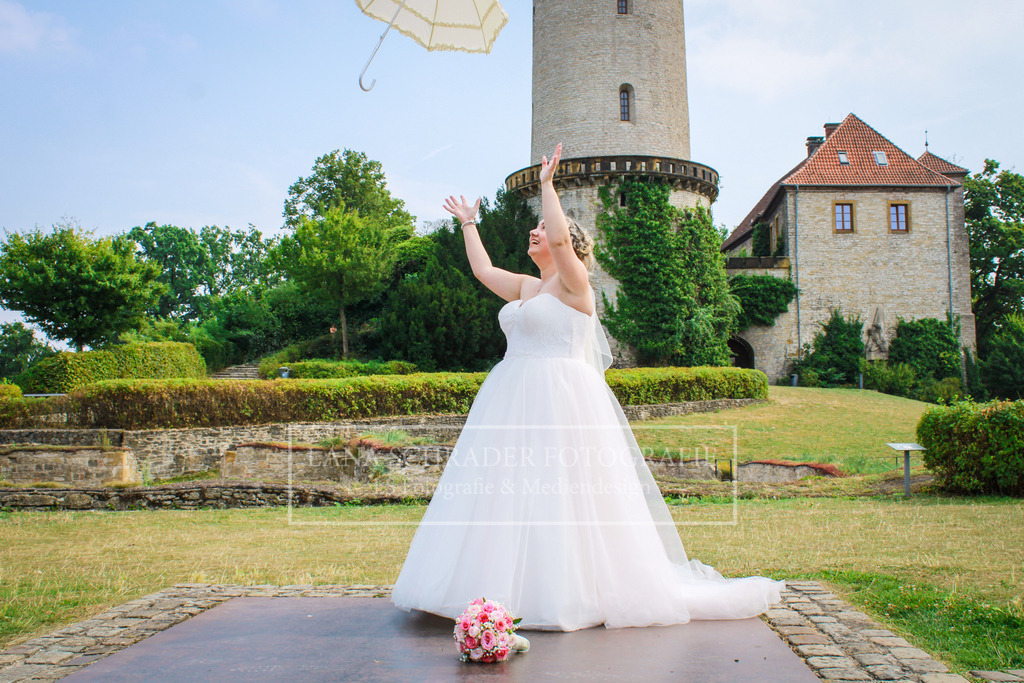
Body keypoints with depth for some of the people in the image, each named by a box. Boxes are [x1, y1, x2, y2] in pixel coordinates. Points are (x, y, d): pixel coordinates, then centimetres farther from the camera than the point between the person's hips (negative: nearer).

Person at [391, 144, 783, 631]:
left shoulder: (573, 283, -4)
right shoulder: (526, 287, 19)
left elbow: (561, 237, -22)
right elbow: (482, 269, 28)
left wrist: (547, 183, -12)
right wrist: (467, 224, 37)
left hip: (561, 399, -8)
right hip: (516, 402, 8)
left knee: (559, 492, -7)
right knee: (507, 492, 7)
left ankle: (568, 590, 4)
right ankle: (510, 588, 15)